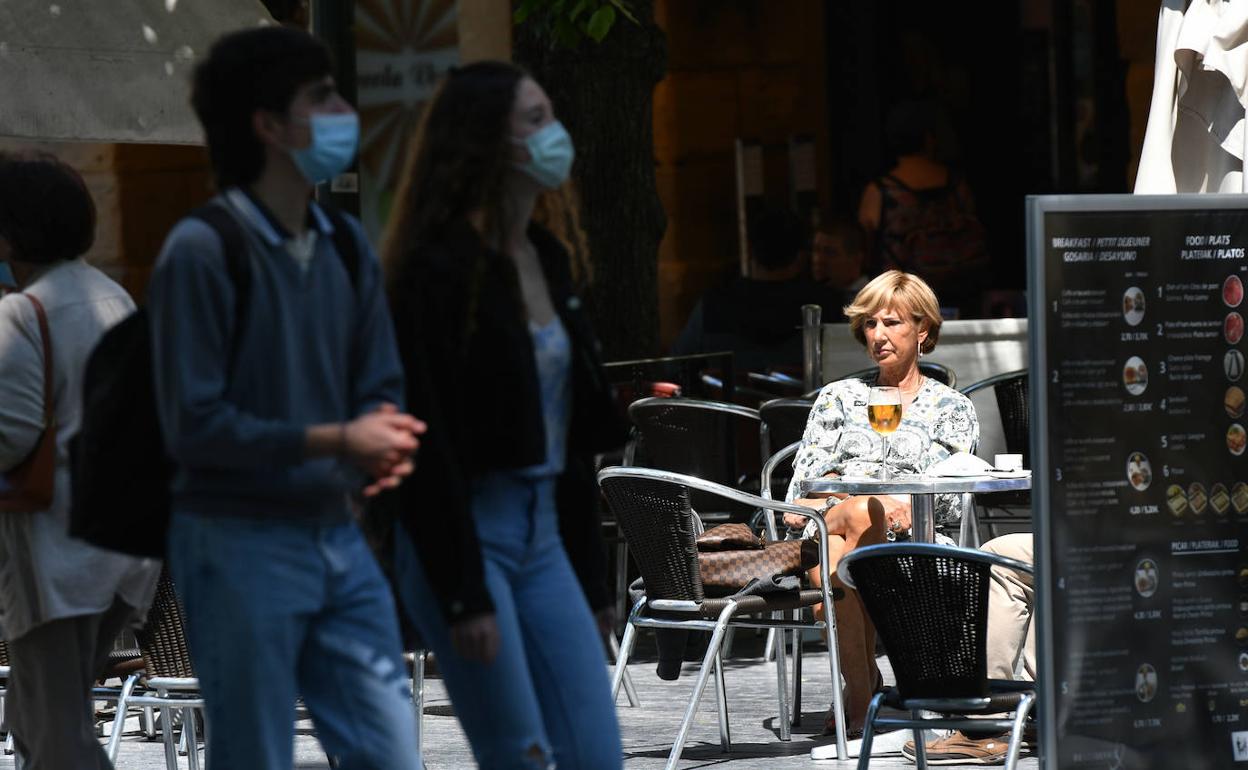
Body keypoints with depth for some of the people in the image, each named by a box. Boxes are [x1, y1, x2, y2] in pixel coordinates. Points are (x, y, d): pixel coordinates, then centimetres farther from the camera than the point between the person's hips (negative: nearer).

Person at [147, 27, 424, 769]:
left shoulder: (346, 246, 10)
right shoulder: (202, 250, -12)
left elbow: (381, 387, 15)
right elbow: (193, 423, -14)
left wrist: (384, 443, -9)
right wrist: (330, 441, -19)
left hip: (338, 537, 7)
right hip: (239, 544, -7)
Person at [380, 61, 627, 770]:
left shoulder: (548, 260, 12)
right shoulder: (439, 268, -13)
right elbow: (430, 441, -17)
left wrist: (591, 573, 17)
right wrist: (463, 596, -20)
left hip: (541, 531, 8)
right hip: (466, 534, -8)